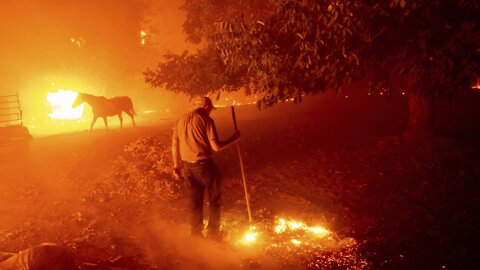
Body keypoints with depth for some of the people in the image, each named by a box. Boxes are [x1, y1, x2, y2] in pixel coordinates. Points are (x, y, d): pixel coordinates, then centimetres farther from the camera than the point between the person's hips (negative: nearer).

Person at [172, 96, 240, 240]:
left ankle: (196, 234, 27)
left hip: (187, 166, 6)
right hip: (203, 164, -6)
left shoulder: (181, 119, 7)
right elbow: (216, 147, -16)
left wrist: (176, 165, 18)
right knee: (215, 199, 14)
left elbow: (174, 144, 10)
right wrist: (234, 138, -2)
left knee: (195, 201, 18)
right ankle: (213, 232, 23)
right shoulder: (206, 119, -12)